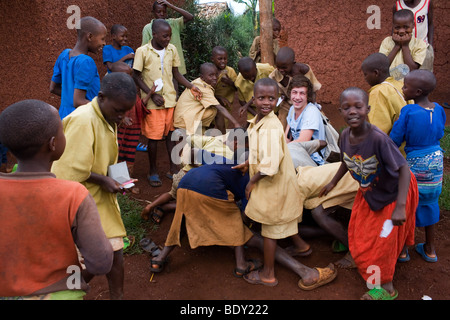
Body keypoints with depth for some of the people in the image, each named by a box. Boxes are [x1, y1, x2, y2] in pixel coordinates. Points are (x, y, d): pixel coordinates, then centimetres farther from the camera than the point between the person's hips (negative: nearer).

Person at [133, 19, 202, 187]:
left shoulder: (172, 49, 5)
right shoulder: (142, 52, -8)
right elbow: (136, 76, -6)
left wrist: (191, 87, -1)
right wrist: (152, 94, -15)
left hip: (170, 98, 4)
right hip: (152, 102, -4)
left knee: (170, 133, 10)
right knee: (153, 137, 2)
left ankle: (173, 168, 22)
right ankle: (153, 171, 18)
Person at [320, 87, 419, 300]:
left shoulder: (378, 138, -37)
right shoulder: (345, 135, -17)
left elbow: (404, 168, -33)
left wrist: (400, 206, -37)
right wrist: (333, 182, 15)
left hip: (393, 193, -6)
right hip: (368, 192, 6)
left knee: (384, 240, 6)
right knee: (360, 235, 19)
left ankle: (386, 288, 29)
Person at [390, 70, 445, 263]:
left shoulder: (408, 111, -22)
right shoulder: (439, 110, -5)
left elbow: (395, 140, -17)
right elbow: (439, 135, 9)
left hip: (414, 163, -5)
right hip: (436, 161, 6)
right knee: (429, 203, 19)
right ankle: (430, 249, 33)